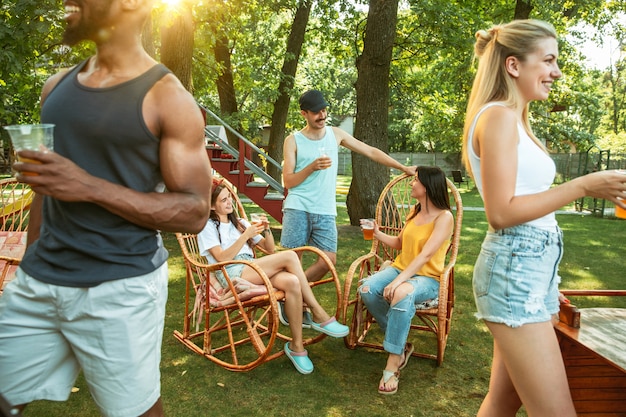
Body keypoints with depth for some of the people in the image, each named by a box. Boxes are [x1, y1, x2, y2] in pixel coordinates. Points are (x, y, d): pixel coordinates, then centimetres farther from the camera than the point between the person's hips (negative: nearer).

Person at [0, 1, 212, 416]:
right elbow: (45, 188, 18)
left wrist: (89, 187, -20)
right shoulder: (57, 86, 11)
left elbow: (195, 212, -13)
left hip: (122, 287, -5)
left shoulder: (168, 98, -9)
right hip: (39, 282, 6)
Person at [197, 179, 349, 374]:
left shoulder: (239, 223, 26)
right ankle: (318, 314, -22)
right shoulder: (208, 226, 9)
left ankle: (296, 346, -25)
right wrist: (246, 235, -15)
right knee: (289, 256, -27)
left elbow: (271, 249, 21)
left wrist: (266, 230, 2)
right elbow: (222, 258, -8)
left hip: (254, 270, 6)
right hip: (232, 275, -6)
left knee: (292, 282, -31)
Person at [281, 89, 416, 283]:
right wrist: (312, 167, -18)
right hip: (297, 208, -3)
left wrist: (404, 168, 10)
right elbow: (288, 181, -2)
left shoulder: (335, 134, 10)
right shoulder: (293, 141, 2)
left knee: (328, 259, -5)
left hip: (325, 211, 3)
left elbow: (371, 152, 12)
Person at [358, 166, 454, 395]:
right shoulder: (414, 212, 11)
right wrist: (378, 234, 6)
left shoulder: (444, 217, -12)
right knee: (367, 289, -23)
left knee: (402, 294, -40)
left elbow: (425, 254, -23)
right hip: (400, 268, 7)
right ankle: (401, 345, -6)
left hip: (428, 278, -6)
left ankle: (392, 365, -28)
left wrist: (399, 280, -32)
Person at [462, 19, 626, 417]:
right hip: (515, 269, -10)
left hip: (532, 269, 10)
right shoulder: (499, 116, -12)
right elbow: (501, 212, -18)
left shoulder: (514, 119, 18)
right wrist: (584, 186, -14)